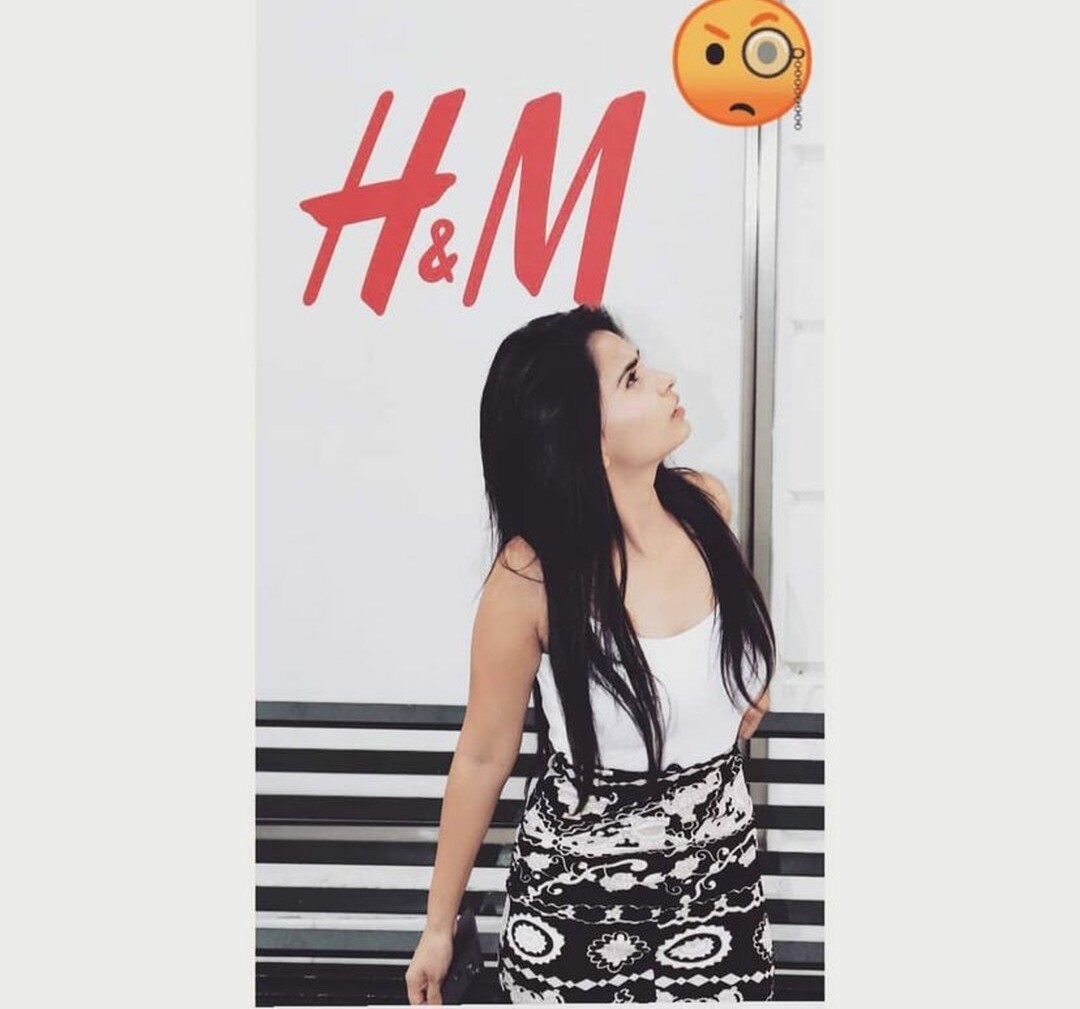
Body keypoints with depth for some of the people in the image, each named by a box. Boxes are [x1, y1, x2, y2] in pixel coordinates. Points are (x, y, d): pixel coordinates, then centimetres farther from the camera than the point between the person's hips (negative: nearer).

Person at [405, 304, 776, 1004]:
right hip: (577, 902, -4)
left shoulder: (706, 505, -8)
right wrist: (439, 924, -2)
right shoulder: (533, 575, -21)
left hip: (722, 879, 4)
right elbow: (484, 757, -10)